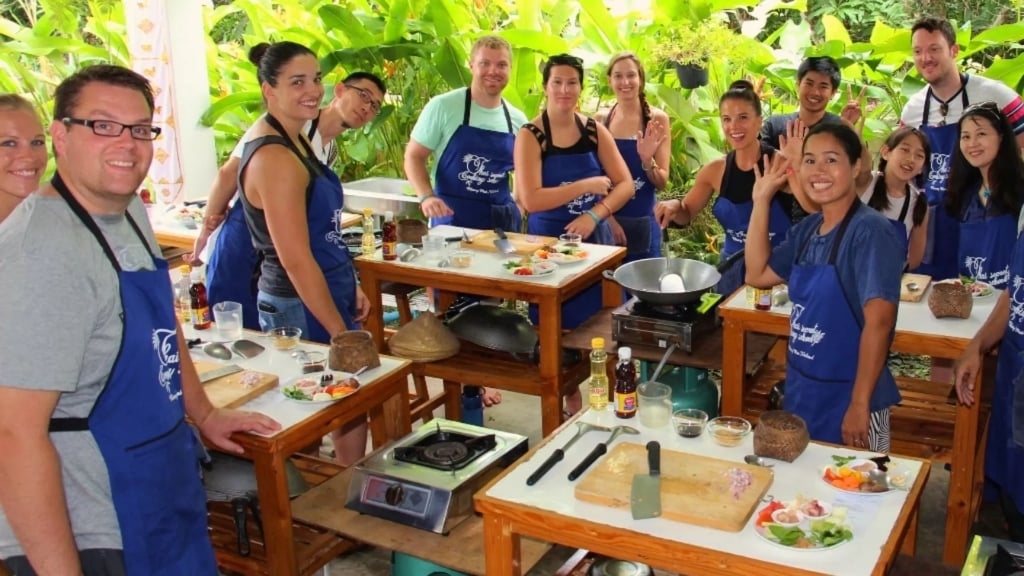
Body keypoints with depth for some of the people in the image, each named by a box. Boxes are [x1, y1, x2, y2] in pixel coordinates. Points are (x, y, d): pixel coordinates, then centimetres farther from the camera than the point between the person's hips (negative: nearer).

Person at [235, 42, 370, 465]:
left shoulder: (293, 140, 9)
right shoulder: (274, 158, -21)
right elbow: (296, 259, -23)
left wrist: (350, 286, 17)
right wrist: (341, 332, -19)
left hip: (323, 291, 9)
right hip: (302, 306, -9)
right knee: (349, 409, 1)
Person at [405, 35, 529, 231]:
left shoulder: (518, 120, 5)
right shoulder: (443, 106, -7)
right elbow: (414, 156, -3)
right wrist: (426, 197, -18)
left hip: (503, 220, 4)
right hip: (452, 216, -4)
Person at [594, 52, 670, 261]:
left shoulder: (657, 120, -5)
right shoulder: (600, 120, 1)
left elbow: (662, 182, -4)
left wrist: (647, 160, -22)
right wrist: (606, 216, -6)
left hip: (642, 224, -2)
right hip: (606, 222, 2)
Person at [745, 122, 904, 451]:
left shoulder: (870, 231, -18)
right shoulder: (806, 229, 4)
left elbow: (878, 321, -22)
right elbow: (757, 275, 9)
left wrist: (860, 404, -23)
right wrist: (762, 199, 3)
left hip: (846, 395, -7)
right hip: (799, 390, 7)